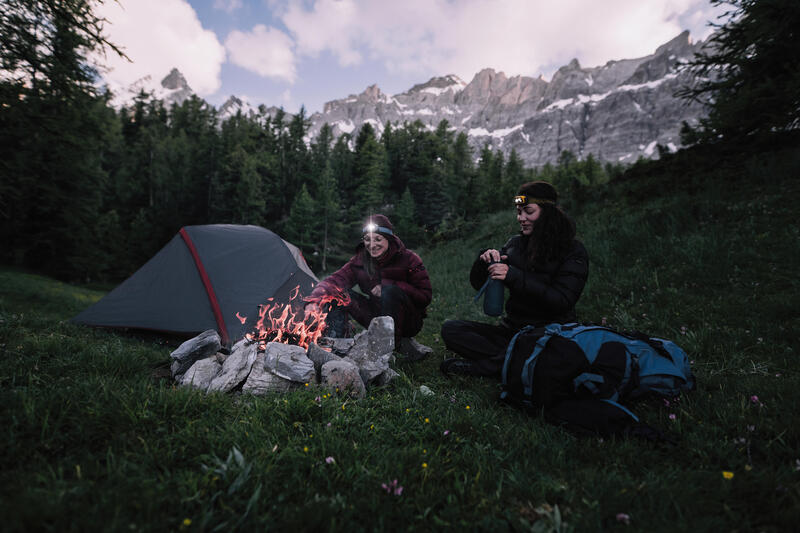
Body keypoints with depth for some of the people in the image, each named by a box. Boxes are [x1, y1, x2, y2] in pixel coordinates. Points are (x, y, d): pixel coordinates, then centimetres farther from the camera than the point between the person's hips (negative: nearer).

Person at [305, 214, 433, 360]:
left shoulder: (408, 259, -13)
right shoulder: (360, 260, -2)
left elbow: (425, 296, -13)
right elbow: (336, 279, -12)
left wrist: (389, 285, -24)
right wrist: (314, 300, -32)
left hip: (409, 322, -3)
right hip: (377, 318, 4)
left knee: (390, 291, -34)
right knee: (337, 291, -11)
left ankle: (396, 343, -22)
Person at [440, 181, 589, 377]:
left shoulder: (573, 251, -5)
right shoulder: (515, 243, 8)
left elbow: (562, 302, -19)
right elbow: (478, 283, 10)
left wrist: (514, 276, -26)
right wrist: (484, 260, -13)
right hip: (512, 330, 5)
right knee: (450, 329, -11)